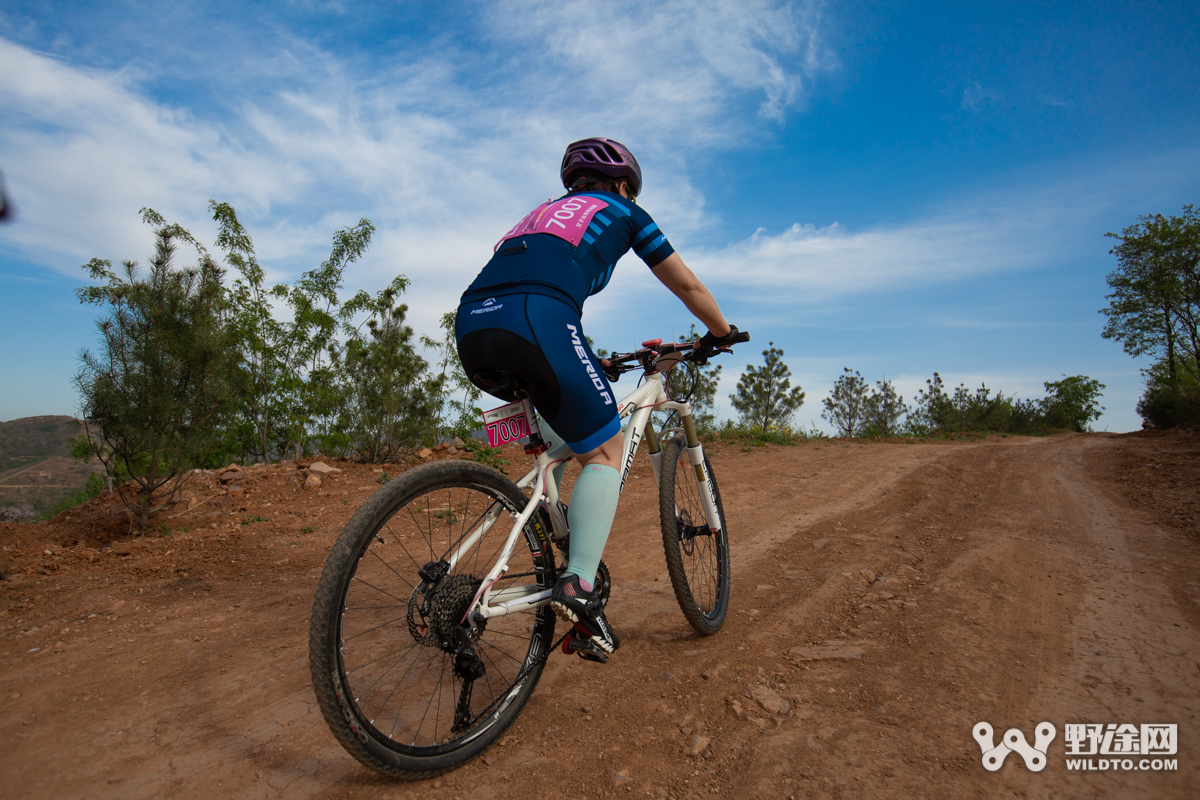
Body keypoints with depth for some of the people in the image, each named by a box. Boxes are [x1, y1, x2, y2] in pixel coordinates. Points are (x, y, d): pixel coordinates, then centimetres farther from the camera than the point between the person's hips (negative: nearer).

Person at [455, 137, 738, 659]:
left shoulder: (546, 211, 39)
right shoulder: (622, 212, 24)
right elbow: (688, 287, 28)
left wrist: (579, 361, 53)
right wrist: (721, 333, 45)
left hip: (470, 325, 7)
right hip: (536, 322, -7)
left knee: (558, 421, 30)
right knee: (604, 451, 5)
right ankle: (578, 587, -9)